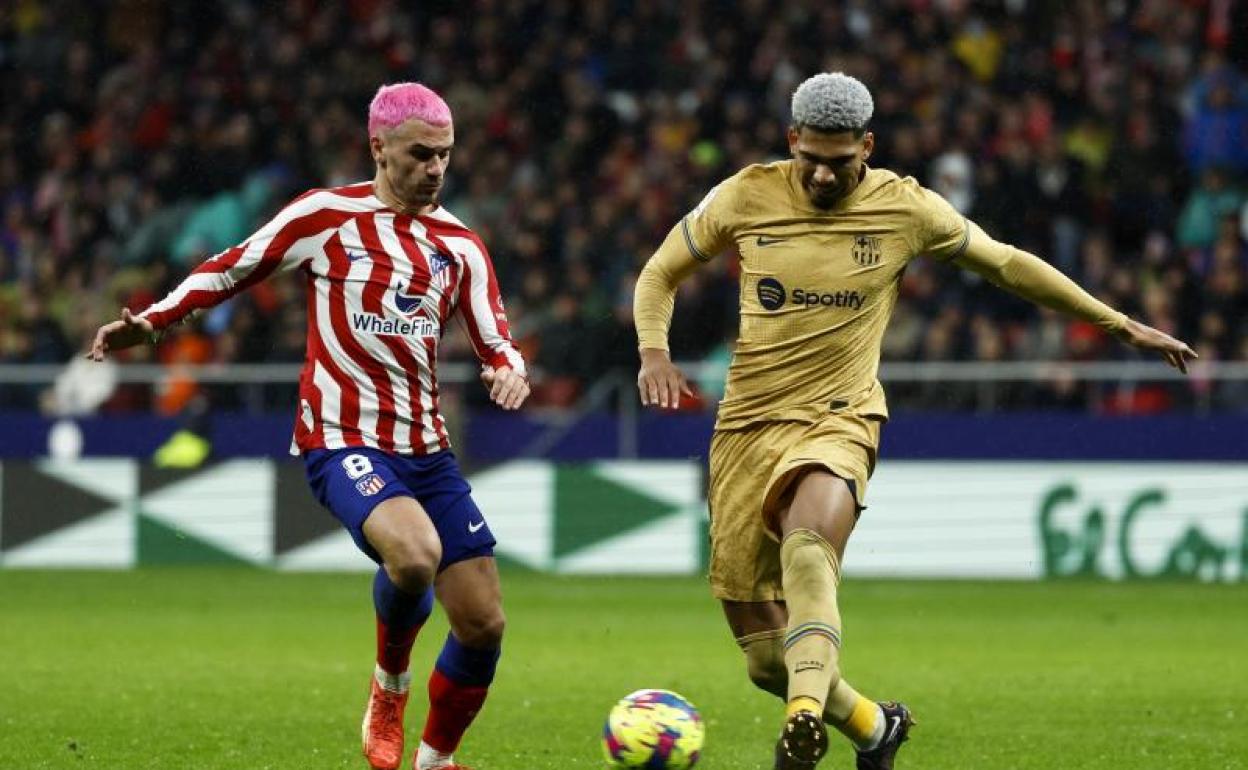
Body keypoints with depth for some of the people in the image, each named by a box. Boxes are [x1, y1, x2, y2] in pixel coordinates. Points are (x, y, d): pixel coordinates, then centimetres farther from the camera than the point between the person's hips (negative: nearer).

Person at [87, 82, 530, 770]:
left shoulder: (460, 246, 11)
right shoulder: (327, 216, -1)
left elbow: (495, 345, 11)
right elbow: (232, 269, 8)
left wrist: (508, 371, -13)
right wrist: (150, 321, -2)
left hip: (427, 448, 5)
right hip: (343, 442, -5)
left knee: (484, 623, 0)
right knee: (414, 554, -35)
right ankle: (389, 687, -4)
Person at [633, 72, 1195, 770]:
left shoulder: (906, 209, 0)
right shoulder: (747, 197, 1)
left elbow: (1008, 265, 14)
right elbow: (661, 274, 14)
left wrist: (1121, 324, 19)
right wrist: (654, 350, -6)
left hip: (836, 423, -2)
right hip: (748, 425, 2)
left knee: (806, 548, -39)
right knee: (765, 657, 1)